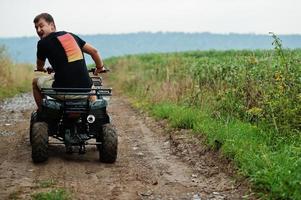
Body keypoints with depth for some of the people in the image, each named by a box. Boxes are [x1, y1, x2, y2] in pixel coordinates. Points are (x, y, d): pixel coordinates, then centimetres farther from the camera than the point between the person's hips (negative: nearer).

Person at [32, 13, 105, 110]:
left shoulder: (43, 43, 2)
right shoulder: (71, 35, 14)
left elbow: (39, 66, 20)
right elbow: (94, 51, 14)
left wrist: (41, 69, 45)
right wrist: (100, 67, 32)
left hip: (63, 91, -4)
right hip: (85, 88, 4)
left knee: (36, 81, 23)